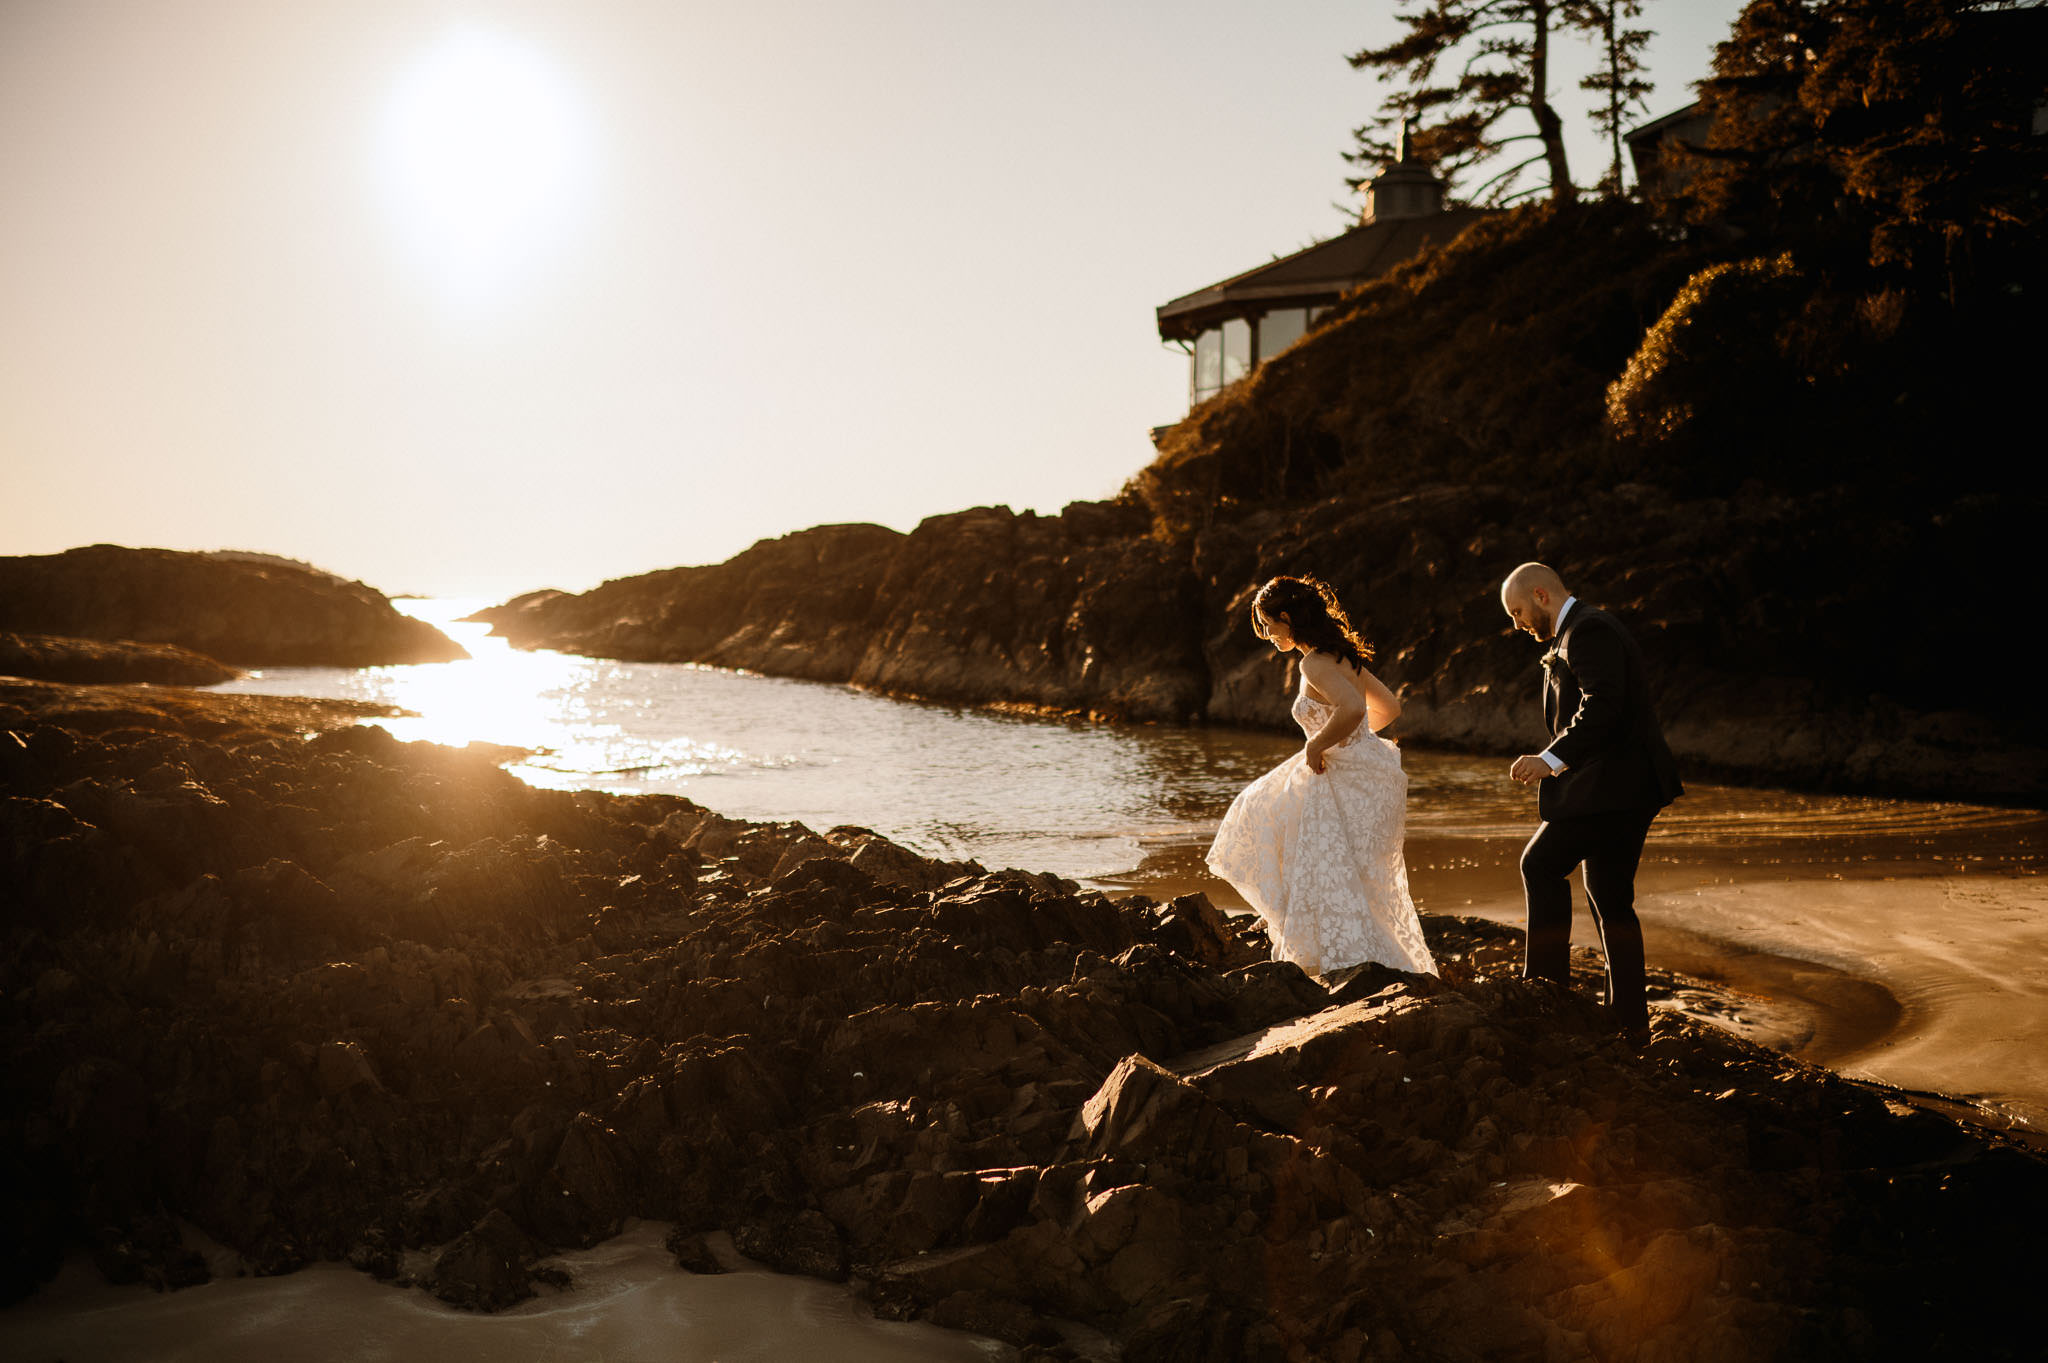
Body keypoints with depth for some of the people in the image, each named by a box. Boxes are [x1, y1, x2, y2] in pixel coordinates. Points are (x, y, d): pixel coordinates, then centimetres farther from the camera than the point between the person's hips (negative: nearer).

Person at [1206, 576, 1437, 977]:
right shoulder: (1342, 655, 11)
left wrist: (1317, 745, -21)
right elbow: (1389, 707, 19)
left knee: (1333, 884, -5)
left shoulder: (1315, 664, -18)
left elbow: (1352, 709, -35)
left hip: (1352, 783, -10)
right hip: (1352, 773, 10)